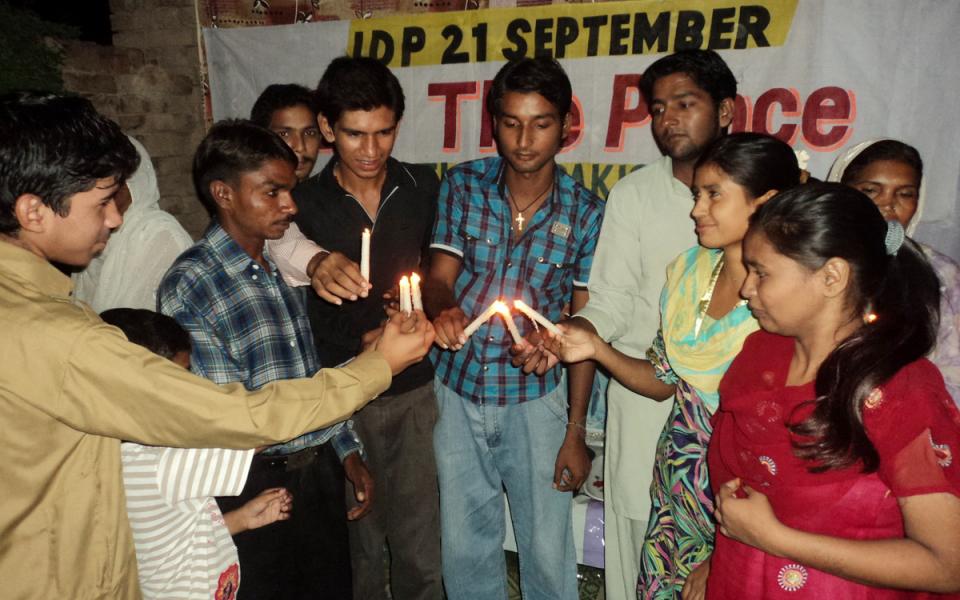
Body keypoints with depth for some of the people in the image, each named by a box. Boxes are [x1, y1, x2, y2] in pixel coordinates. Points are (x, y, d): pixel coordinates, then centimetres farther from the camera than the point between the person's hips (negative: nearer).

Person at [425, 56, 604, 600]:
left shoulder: (586, 212, -8)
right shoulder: (462, 186, -4)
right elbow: (440, 276, -6)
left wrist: (576, 430, -3)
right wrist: (443, 309, -31)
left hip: (536, 398, -1)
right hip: (457, 391, 2)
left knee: (549, 549, 10)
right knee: (466, 545, 17)